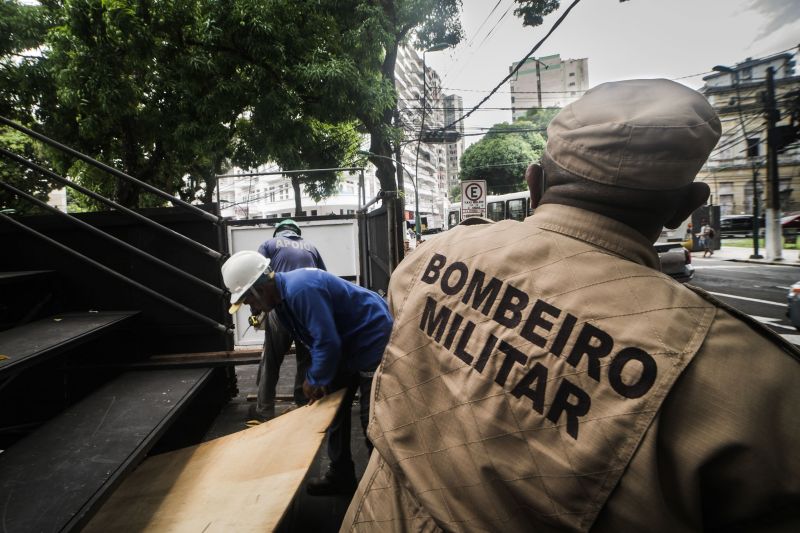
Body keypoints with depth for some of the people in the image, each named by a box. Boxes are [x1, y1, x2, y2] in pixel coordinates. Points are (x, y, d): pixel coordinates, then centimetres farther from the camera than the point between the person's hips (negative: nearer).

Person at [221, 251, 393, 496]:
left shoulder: (300, 290, -30)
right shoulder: (283, 296, 2)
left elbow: (327, 342, -29)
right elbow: (315, 338, 10)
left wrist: (316, 379, -13)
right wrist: (315, 377, 1)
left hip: (373, 342, -10)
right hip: (349, 346, 10)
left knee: (372, 421, -3)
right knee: (335, 410, 16)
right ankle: (341, 476, 31)